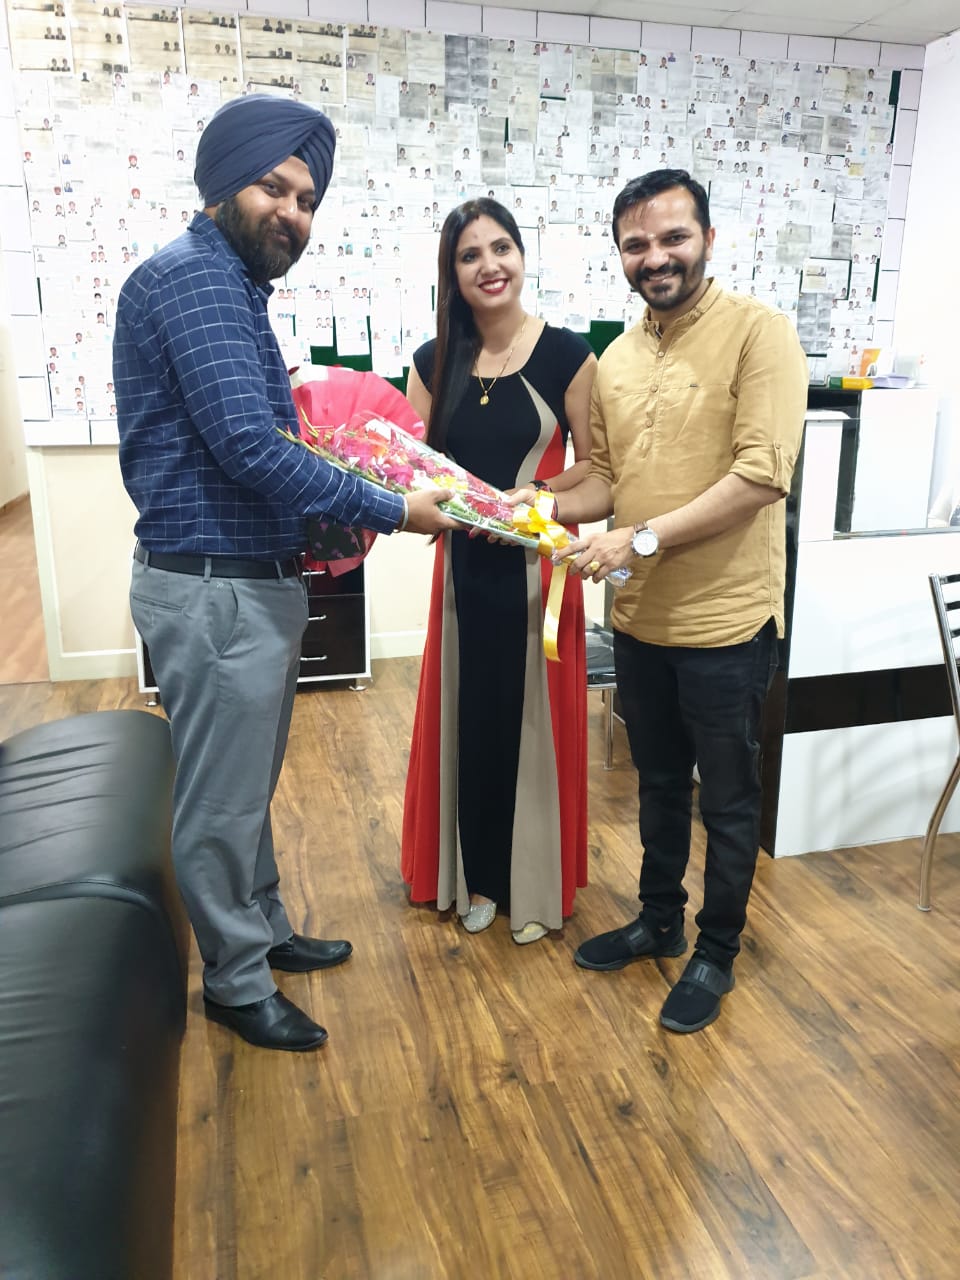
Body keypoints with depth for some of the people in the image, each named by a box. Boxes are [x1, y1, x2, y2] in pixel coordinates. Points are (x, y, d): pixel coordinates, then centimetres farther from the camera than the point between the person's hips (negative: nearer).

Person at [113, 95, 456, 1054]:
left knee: (249, 786, 22)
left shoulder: (229, 285, 16)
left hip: (253, 577, 10)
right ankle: (236, 983, 24)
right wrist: (389, 513, -18)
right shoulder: (193, 275, -15)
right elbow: (247, 446, -25)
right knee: (220, 802, 6)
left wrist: (319, 529, 11)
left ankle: (263, 930, 40)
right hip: (214, 588, -10)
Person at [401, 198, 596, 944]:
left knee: (533, 718, 5)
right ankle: (477, 876, 30)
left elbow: (596, 467, -6)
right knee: (469, 717, 11)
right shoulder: (436, 362, 6)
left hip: (537, 562, -3)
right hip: (465, 563, 4)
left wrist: (530, 497, -19)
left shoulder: (566, 354, -5)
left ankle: (534, 886, 25)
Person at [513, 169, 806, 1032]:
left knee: (728, 798, 11)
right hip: (640, 616, 6)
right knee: (659, 782, 21)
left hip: (725, 619, -6)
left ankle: (716, 954, 31)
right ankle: (659, 921, 42)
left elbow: (761, 474, -20)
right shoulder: (616, 358, 8)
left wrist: (642, 538, -23)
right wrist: (544, 506, -7)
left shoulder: (757, 332, -11)